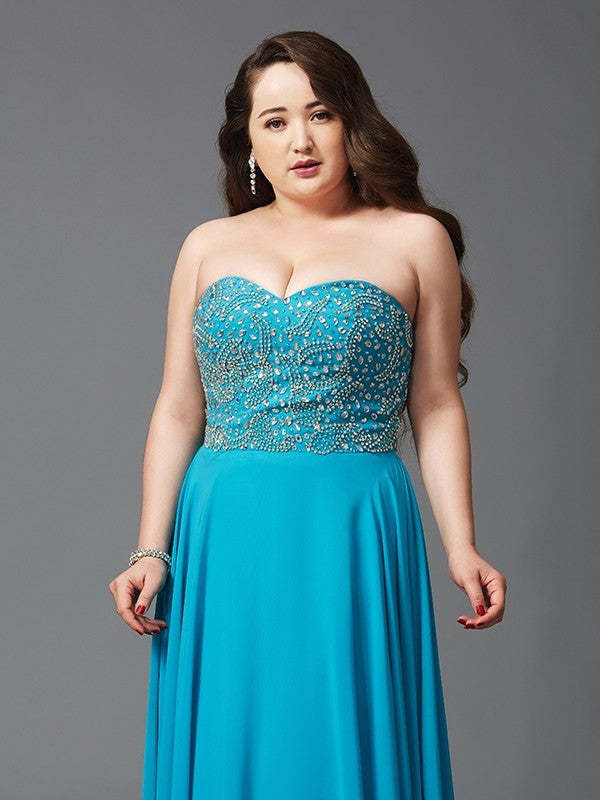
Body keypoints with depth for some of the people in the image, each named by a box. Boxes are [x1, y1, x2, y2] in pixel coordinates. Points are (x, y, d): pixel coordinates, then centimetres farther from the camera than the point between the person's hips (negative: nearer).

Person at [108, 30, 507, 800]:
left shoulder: (414, 240, 3)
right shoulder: (208, 245, 10)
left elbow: (436, 409, 2)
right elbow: (177, 411, 8)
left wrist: (462, 550, -6)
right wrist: (150, 552, 1)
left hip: (354, 537, -2)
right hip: (223, 541, 2)